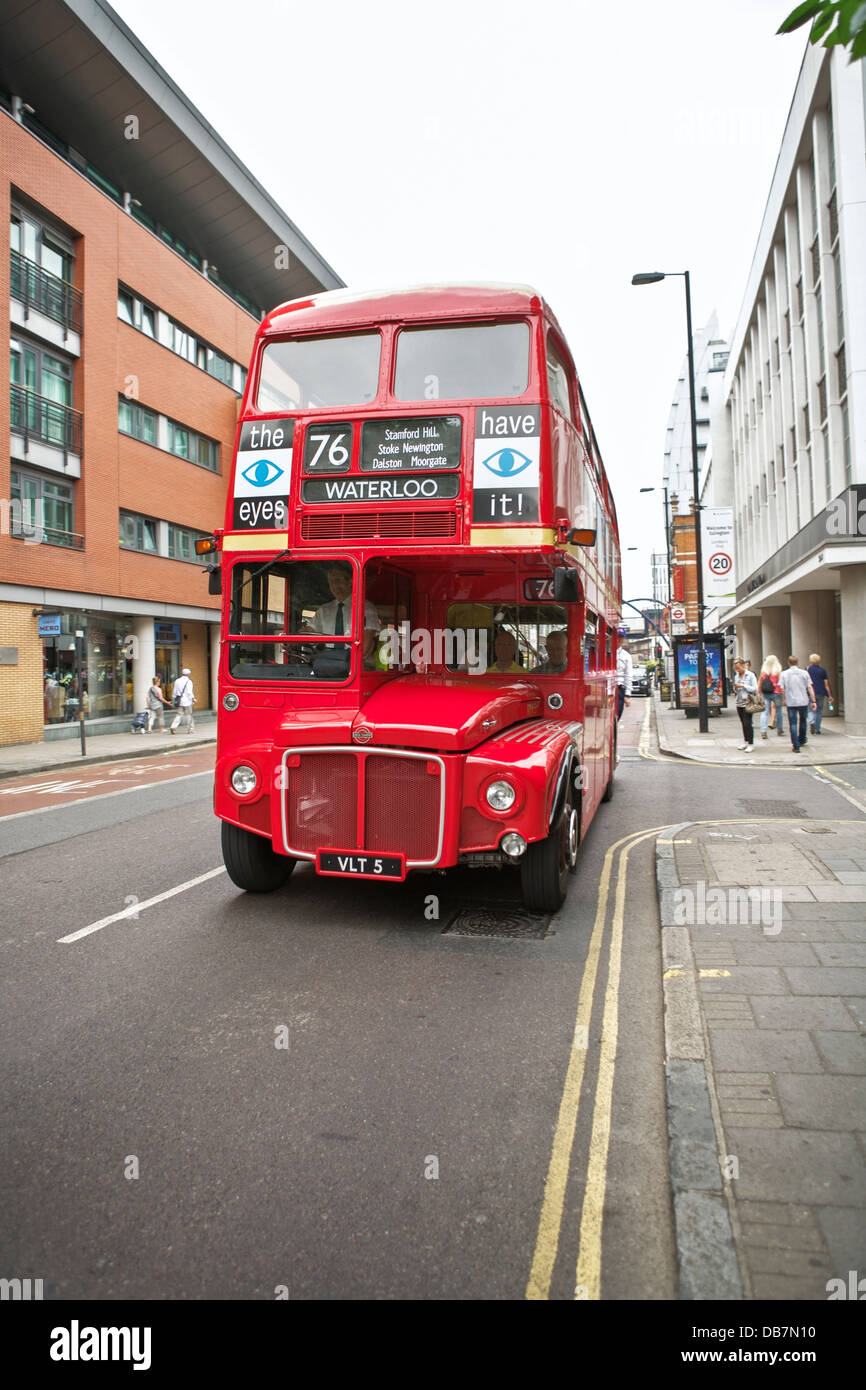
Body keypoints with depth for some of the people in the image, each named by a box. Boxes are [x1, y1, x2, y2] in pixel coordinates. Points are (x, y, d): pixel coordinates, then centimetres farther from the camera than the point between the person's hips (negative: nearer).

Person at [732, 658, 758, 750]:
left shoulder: (751, 675, -5)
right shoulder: (736, 676, 13)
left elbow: (755, 689, -8)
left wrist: (744, 686, -14)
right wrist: (735, 688, -3)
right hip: (739, 703, 6)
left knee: (747, 723, -9)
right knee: (743, 723, 11)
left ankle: (751, 743, -2)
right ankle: (745, 741, 20)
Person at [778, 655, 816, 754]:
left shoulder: (784, 674, -1)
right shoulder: (804, 673, 1)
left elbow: (782, 688, -7)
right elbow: (809, 688, -1)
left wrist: (784, 699, 8)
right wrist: (813, 701, 1)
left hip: (791, 702, -2)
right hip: (803, 701, 2)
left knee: (793, 724, 0)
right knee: (802, 720, 24)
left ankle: (796, 746, -6)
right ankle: (802, 740, 38)